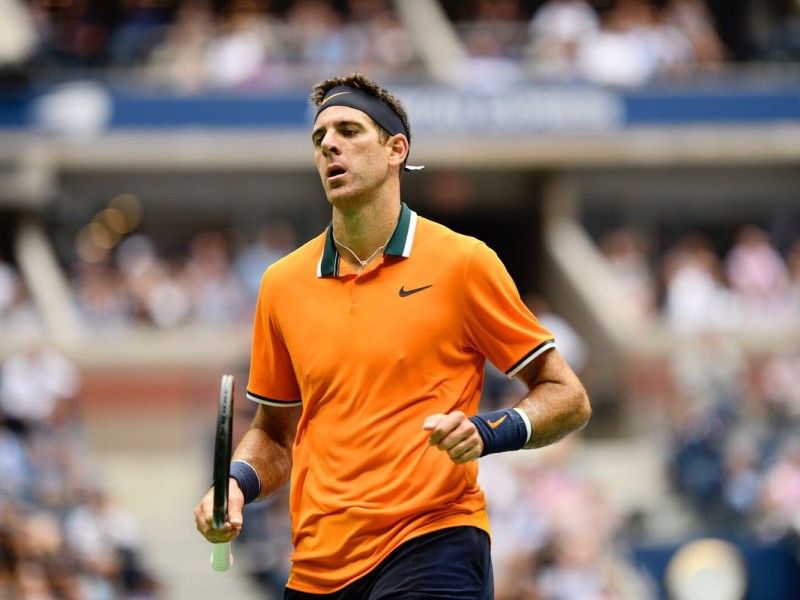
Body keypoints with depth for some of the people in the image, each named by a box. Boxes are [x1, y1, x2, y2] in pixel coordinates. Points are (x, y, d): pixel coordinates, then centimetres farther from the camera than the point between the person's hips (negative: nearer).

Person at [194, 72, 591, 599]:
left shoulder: (463, 263, 0)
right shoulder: (283, 284, 11)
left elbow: (568, 399, 3)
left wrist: (488, 432, -15)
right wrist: (239, 482, 2)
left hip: (432, 546, -4)